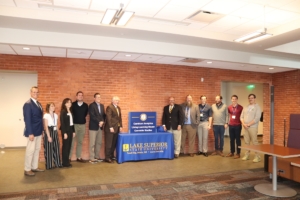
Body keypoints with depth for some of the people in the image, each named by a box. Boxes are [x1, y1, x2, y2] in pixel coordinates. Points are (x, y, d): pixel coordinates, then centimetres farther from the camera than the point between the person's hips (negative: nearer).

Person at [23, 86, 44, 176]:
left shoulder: (38, 103, 12)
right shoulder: (28, 104, -15)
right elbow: (27, 119, -19)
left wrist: (41, 130, 10)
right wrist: (30, 133, -22)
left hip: (38, 131, 9)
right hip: (32, 132, -9)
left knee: (37, 150, 15)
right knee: (30, 150, 1)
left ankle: (34, 167, 26)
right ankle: (27, 169, 13)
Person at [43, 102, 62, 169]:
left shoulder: (55, 115, 11)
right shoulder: (46, 115, -9)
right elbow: (46, 127, -12)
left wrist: (56, 133, 10)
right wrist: (49, 136, -15)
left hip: (55, 132, 6)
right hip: (49, 132, -6)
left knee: (56, 148, 10)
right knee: (49, 149, 1)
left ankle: (57, 163, 21)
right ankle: (49, 165, 11)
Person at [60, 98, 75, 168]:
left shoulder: (70, 111, 13)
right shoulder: (63, 112, -9)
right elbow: (62, 123, -13)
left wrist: (73, 131, 10)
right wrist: (64, 133, -17)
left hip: (70, 130, 7)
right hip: (65, 130, -7)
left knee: (69, 146, 9)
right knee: (65, 146, -2)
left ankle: (67, 161, 16)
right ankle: (65, 163, 4)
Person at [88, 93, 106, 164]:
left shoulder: (102, 106, 15)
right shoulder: (91, 105, -7)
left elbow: (103, 115, 13)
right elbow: (92, 116, -17)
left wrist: (102, 122, -4)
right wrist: (99, 122, -17)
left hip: (100, 127, 7)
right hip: (93, 127, -7)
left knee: (99, 143, 11)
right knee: (92, 143, -1)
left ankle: (97, 156, 21)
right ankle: (91, 158, 6)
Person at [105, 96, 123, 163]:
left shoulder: (118, 108, 17)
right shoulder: (109, 107, -9)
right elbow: (108, 118, -16)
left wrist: (120, 126, 10)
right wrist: (111, 127, -20)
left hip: (117, 128, 8)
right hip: (110, 128, -8)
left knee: (114, 144, 12)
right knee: (109, 144, -1)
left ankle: (111, 156, 22)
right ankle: (107, 157, 6)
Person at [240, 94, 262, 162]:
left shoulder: (257, 107, -4)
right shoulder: (246, 107, 15)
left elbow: (257, 118, -14)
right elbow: (241, 116, 12)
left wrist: (248, 124, -15)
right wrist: (244, 124, -6)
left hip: (253, 127, -6)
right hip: (245, 127, 6)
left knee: (254, 142, -5)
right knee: (246, 142, 10)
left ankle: (257, 157, 2)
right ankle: (247, 155, 19)